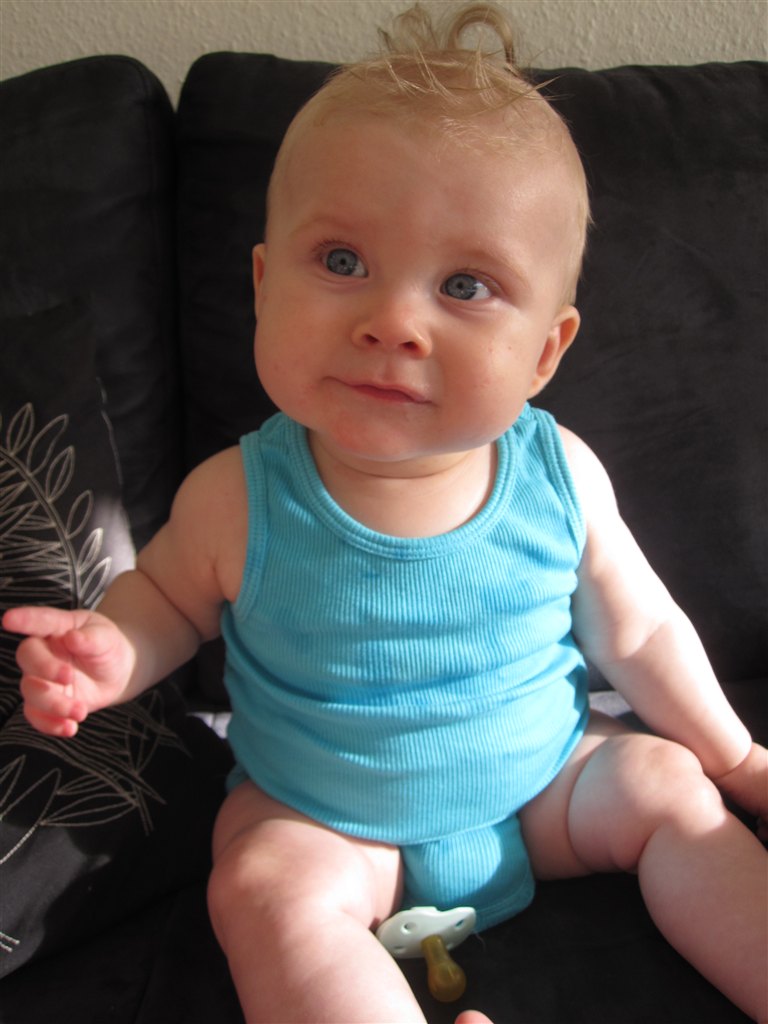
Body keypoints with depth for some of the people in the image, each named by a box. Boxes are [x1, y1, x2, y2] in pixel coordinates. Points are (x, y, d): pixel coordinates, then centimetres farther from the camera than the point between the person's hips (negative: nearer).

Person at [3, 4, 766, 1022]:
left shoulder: (561, 478, -19)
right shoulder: (238, 501, -23)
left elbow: (635, 631, -2)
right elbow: (169, 591, -1)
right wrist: (118, 649, -23)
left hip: (544, 776, 2)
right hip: (322, 815, -1)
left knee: (670, 786, -7)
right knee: (270, 892, -26)